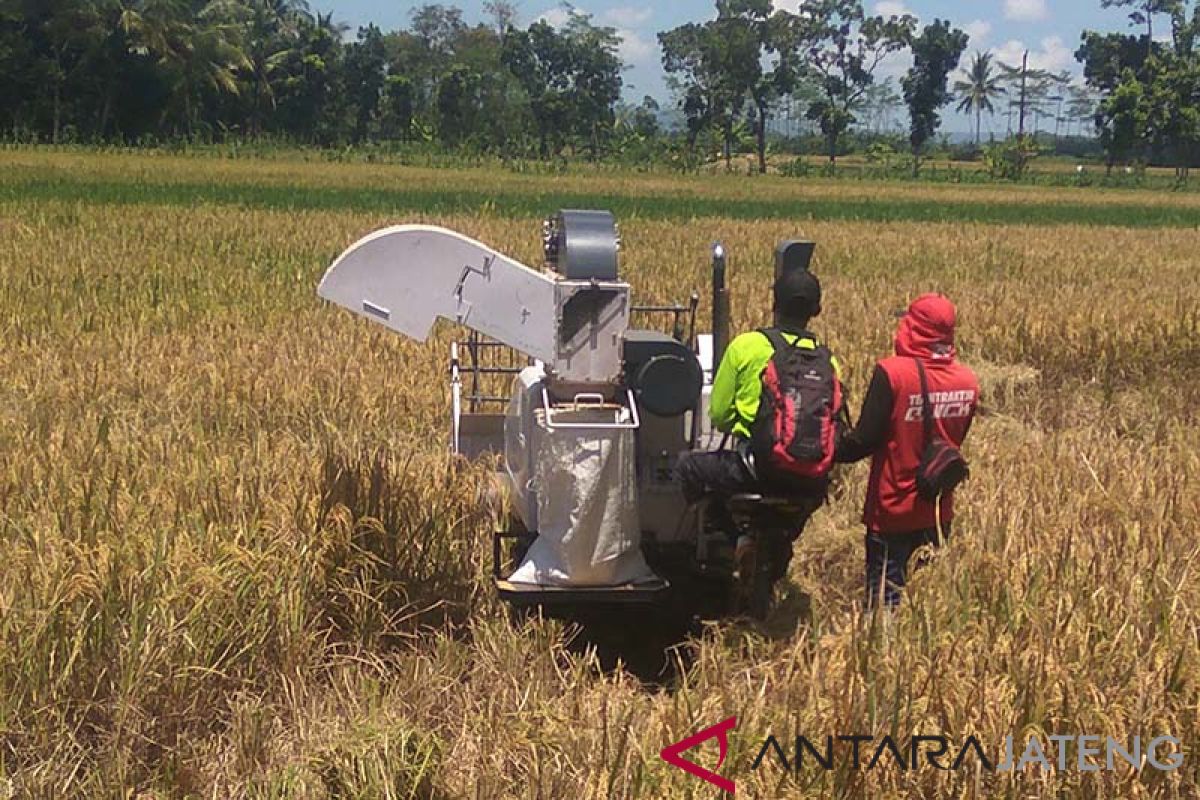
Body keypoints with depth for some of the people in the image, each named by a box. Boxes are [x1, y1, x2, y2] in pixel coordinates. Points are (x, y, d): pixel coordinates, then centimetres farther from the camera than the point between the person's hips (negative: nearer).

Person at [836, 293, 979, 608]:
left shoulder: (892, 373, -19)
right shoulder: (967, 381, -4)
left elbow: (865, 440, -16)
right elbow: (956, 440, 9)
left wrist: (834, 453, 0)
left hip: (893, 510, -5)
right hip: (939, 512, 5)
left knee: (885, 599, 2)